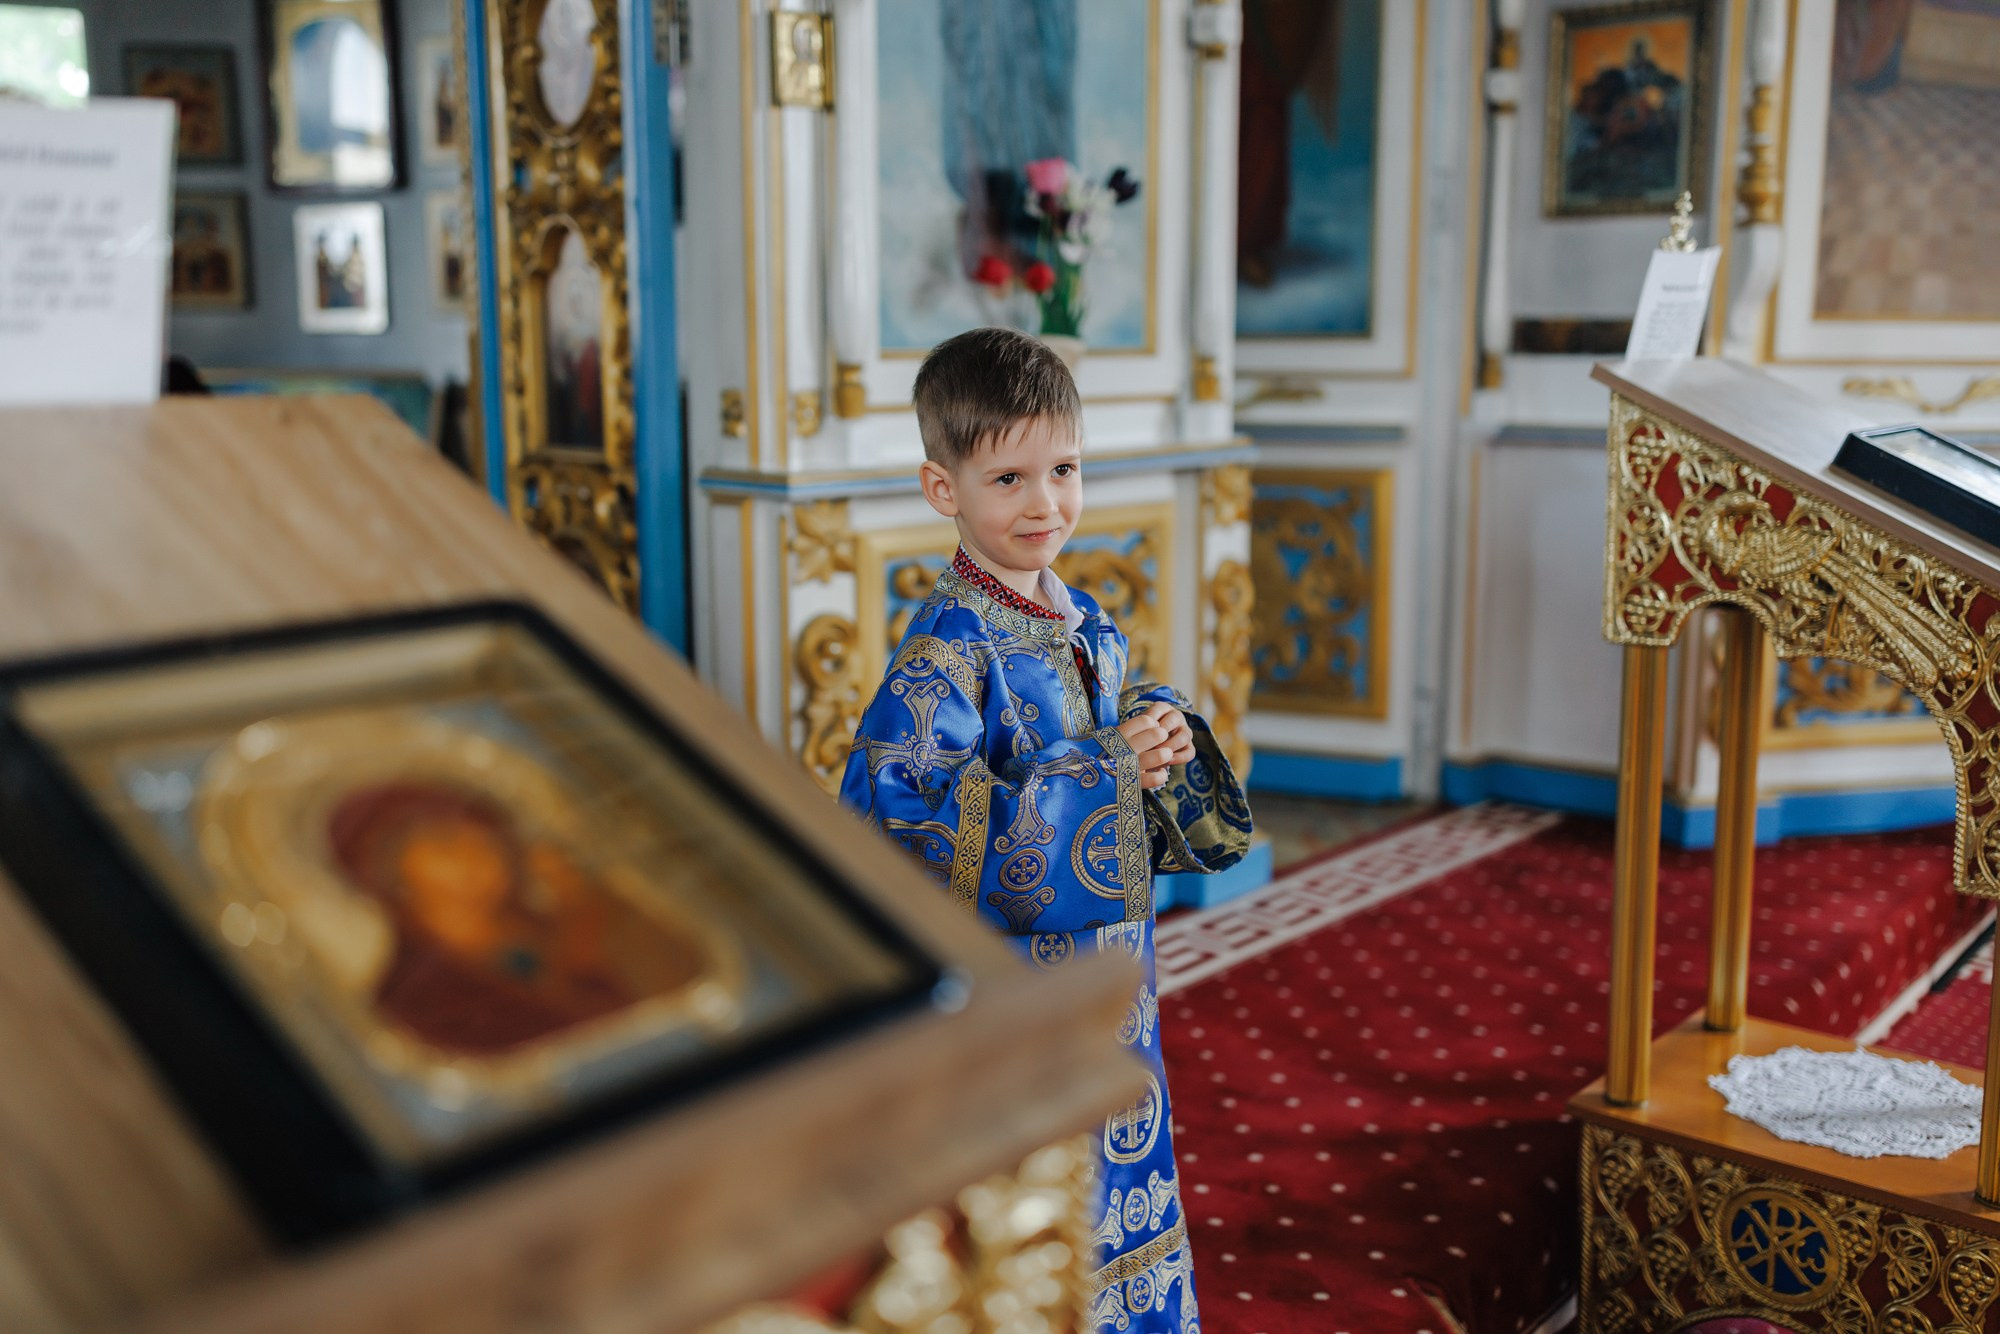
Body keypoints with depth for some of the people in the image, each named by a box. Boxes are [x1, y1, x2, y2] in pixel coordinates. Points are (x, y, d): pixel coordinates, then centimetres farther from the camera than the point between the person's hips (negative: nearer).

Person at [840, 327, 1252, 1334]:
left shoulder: (1088, 626, 6)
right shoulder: (948, 647, -19)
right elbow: (892, 807, -29)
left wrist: (1162, 747, -8)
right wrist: (1098, 772, -26)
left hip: (1105, 988, 7)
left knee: (1117, 1190, 20)